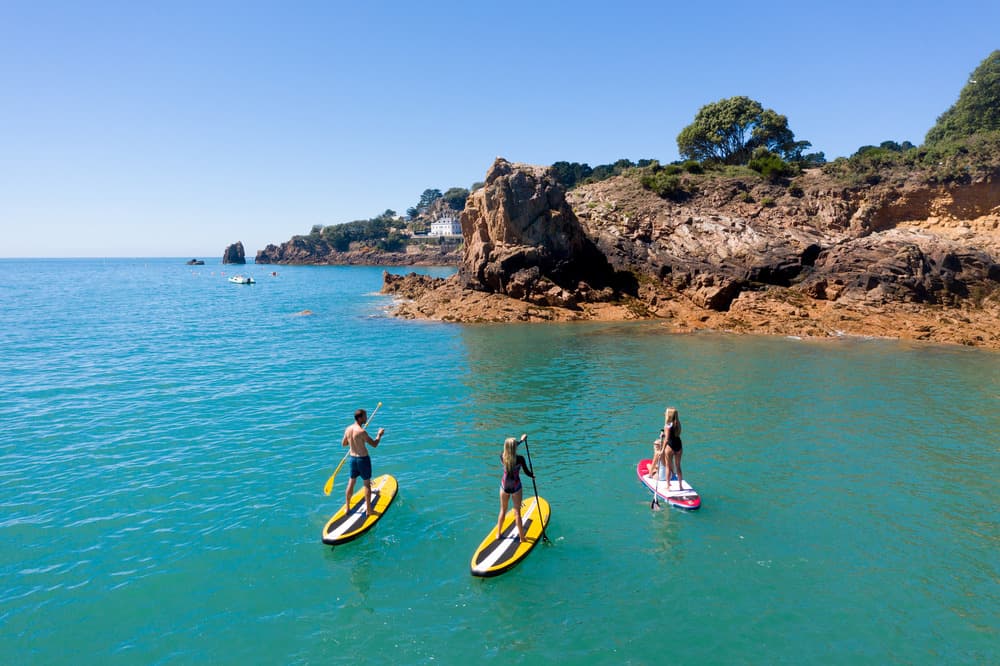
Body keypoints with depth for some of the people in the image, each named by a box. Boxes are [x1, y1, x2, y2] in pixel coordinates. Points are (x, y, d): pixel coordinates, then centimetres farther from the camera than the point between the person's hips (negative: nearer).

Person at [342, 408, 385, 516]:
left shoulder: (348, 429, -2)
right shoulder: (362, 432, -24)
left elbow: (343, 444, 11)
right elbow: (374, 444, -19)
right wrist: (379, 434, -2)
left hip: (353, 458, 6)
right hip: (363, 459, -6)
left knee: (351, 482, 18)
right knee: (367, 484, 6)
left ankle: (347, 507, 29)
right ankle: (368, 510, 13)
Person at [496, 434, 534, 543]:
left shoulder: (502, 457, -9)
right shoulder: (520, 458, -20)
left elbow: (509, 449, 12)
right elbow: (527, 472, -8)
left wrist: (521, 440, 23)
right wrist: (533, 475, 15)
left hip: (504, 486, 3)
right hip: (516, 487, -3)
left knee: (503, 510, 20)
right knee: (517, 512, 6)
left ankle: (498, 534, 32)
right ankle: (522, 538, 16)